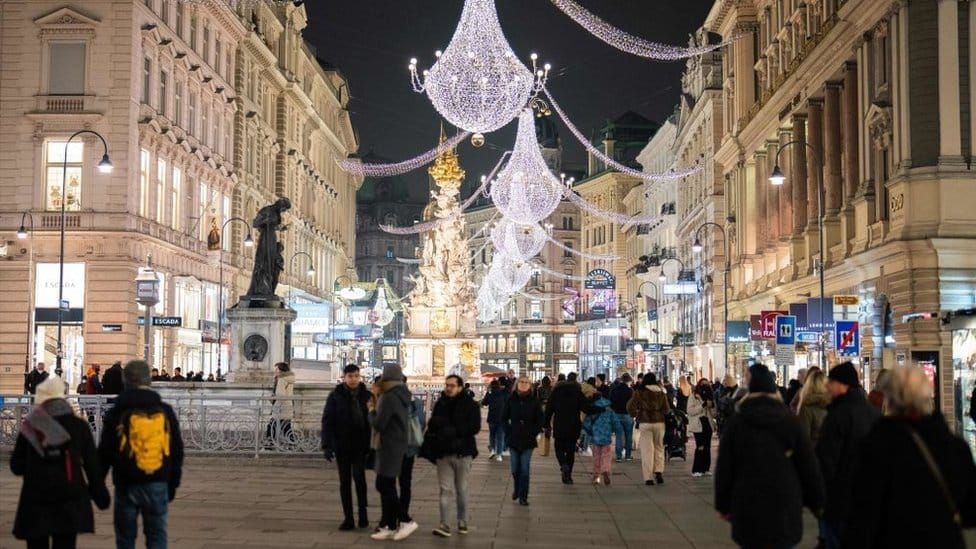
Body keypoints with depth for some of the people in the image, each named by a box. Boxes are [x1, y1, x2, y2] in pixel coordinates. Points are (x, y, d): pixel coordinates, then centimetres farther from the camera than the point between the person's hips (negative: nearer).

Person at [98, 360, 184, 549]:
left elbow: (104, 453, -2)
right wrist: (173, 484, 16)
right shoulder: (165, 411, 3)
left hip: (127, 485, -1)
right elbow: (177, 452, 8)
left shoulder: (116, 413, -4)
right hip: (158, 485, 2)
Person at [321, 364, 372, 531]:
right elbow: (327, 421, -2)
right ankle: (348, 518, 11)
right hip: (341, 445, 1)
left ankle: (363, 515, 0)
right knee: (345, 481, 5)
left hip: (360, 445, -1)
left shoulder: (366, 396, 2)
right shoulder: (335, 396, 0)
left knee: (359, 476, -14)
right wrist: (326, 445, -9)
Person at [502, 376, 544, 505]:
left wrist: (534, 433, -3)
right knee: (515, 469, 6)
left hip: (528, 441, -2)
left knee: (524, 469, -6)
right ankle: (516, 489, 32)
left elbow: (541, 420, 4)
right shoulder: (512, 400, 1)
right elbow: (504, 418, 9)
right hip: (513, 440, 2)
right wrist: (509, 431, 1)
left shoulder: (534, 401, -2)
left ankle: (523, 496, 2)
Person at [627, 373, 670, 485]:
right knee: (659, 447, 16)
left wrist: (636, 415, 8)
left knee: (647, 450, 1)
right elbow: (666, 409, 5)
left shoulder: (640, 393, -5)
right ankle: (658, 471, 0)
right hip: (659, 422, 2)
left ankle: (648, 478, 0)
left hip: (645, 422, -2)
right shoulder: (661, 393, 3)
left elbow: (630, 407, -10)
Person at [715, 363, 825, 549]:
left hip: (748, 505, -1)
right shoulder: (790, 421, 1)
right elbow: (808, 465, 2)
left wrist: (723, 504, 8)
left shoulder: (736, 422, -1)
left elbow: (724, 468, 0)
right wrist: (816, 501, 11)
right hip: (786, 504, 1)